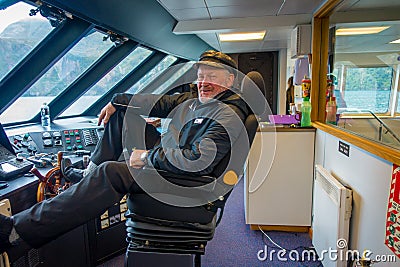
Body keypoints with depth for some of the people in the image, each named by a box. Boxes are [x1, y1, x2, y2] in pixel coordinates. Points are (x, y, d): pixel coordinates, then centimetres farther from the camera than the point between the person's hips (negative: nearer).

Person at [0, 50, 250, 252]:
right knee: (123, 112, 13)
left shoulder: (228, 116, -19)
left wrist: (148, 157, -24)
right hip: (164, 152, 10)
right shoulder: (194, 98, 11)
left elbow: (199, 161, -31)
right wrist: (116, 101, 7)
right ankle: (89, 174, 14)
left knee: (110, 172, -31)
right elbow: (158, 102, 14)